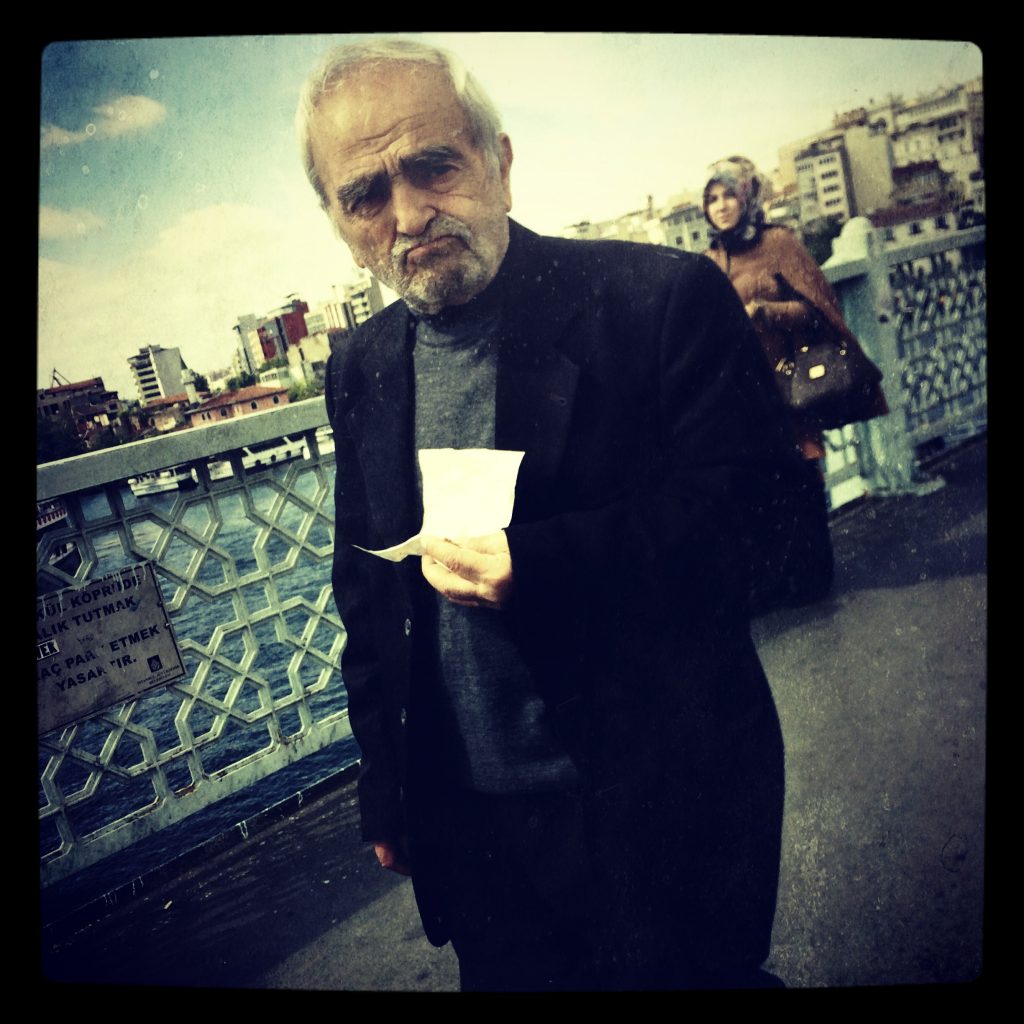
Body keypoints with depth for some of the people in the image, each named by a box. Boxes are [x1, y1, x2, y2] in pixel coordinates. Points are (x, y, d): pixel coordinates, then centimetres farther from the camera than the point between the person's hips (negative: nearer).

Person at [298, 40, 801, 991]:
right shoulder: (360, 369, 3)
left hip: (660, 800, -4)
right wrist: (386, 789, 12)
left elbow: (734, 505, -12)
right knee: (505, 972, 22)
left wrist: (539, 563, -27)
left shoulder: (663, 297, -13)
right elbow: (365, 590, 9)